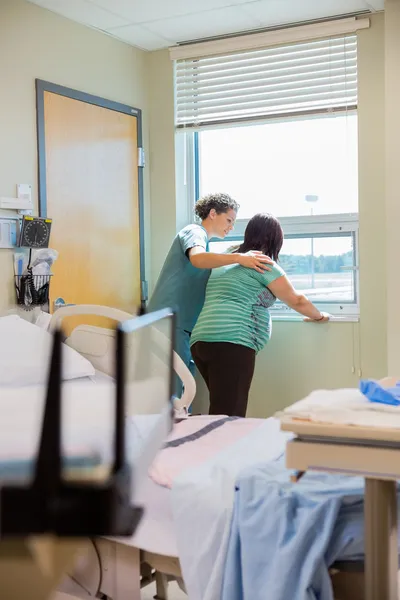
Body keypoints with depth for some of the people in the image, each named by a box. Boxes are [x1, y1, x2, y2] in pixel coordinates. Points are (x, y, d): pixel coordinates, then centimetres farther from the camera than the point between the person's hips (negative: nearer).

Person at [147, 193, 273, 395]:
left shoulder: (202, 239, 24)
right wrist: (238, 258, -40)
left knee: (182, 391, 10)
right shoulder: (195, 231, -6)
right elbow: (197, 258, -30)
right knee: (173, 394, -12)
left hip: (181, 324, 10)